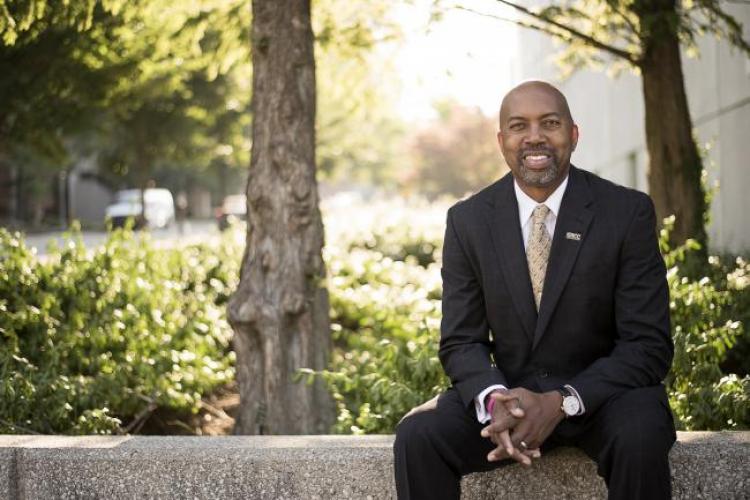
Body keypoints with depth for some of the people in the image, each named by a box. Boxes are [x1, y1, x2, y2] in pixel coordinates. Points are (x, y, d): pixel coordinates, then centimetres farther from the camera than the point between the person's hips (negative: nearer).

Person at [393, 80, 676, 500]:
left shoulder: (628, 212, -7)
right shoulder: (468, 221, 0)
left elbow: (649, 346, -10)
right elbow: (461, 341, 1)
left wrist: (562, 402, -25)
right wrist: (493, 400, -22)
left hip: (604, 391, -2)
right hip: (511, 390, 2)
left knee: (640, 439, -34)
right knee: (417, 436, -23)